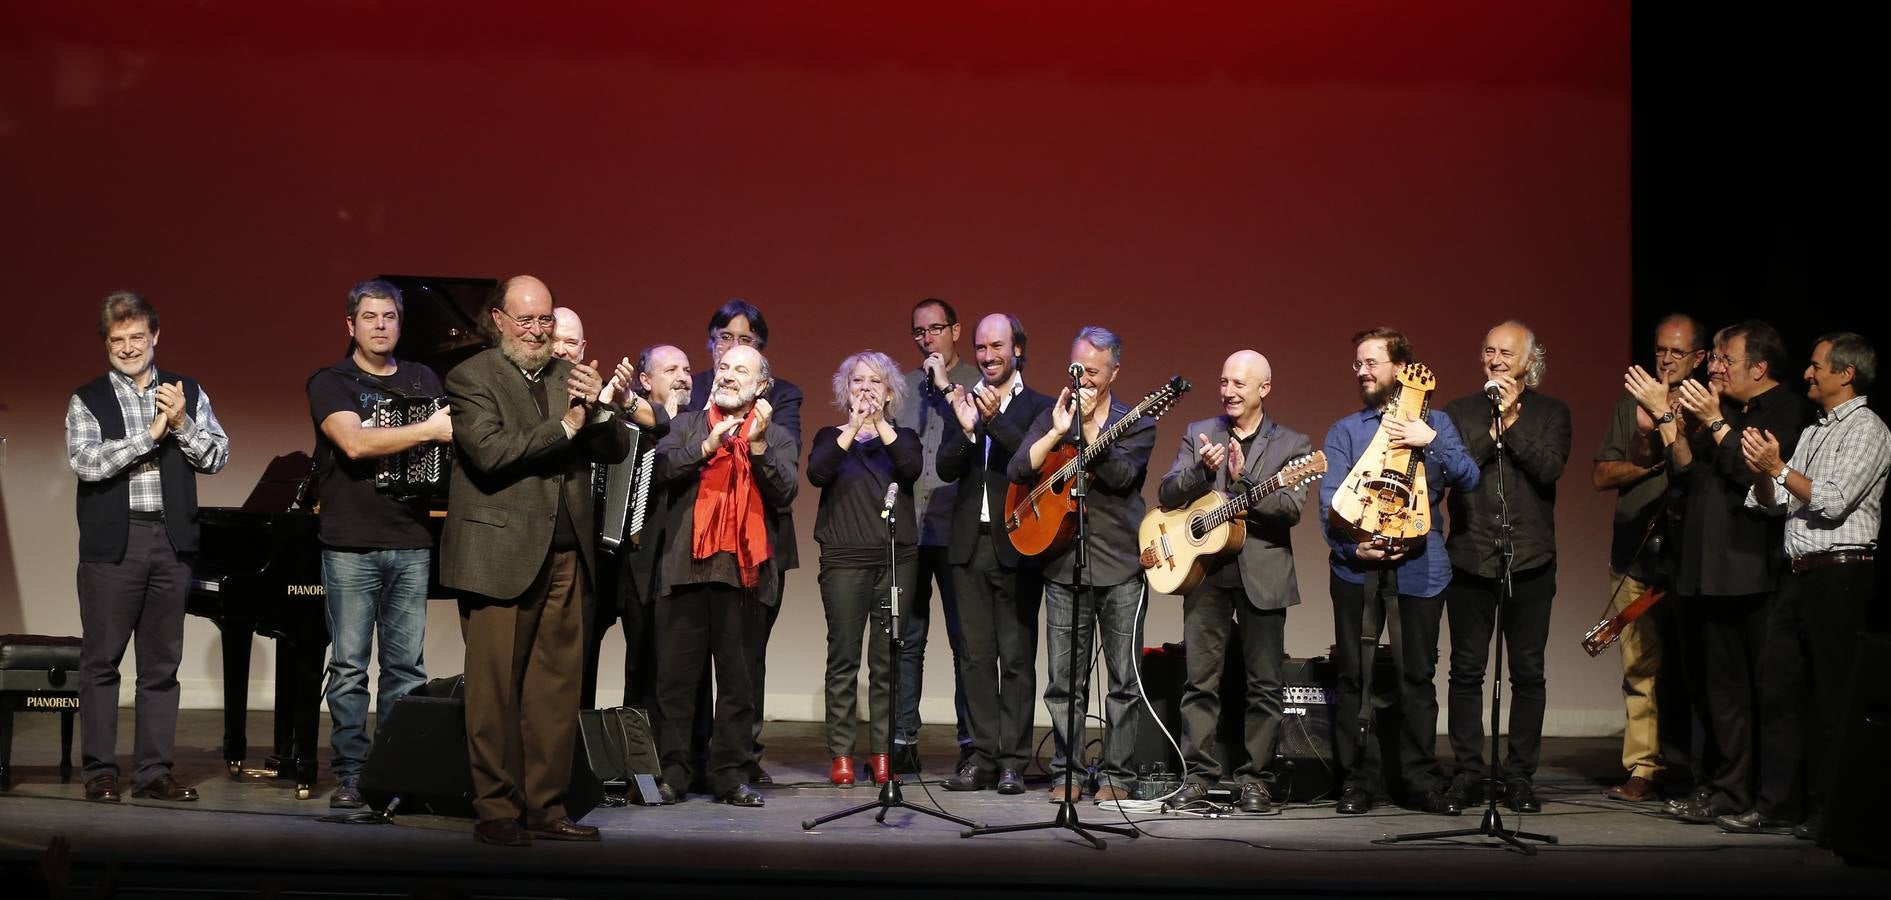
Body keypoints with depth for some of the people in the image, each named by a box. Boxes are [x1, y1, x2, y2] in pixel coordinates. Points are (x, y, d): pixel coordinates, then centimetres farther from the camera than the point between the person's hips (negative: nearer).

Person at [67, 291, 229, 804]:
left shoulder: (188, 393, 11)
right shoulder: (88, 400, 4)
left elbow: (217, 457, 4)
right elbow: (86, 463, -10)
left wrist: (182, 424, -12)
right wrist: (149, 434, -13)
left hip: (170, 539, 2)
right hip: (112, 543, -2)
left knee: (161, 663, 6)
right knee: (101, 661, 2)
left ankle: (154, 772, 12)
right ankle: (99, 772, 9)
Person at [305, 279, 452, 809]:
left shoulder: (424, 381, 15)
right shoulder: (331, 383, 1)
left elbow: (448, 438, 14)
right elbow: (354, 442, -16)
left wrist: (458, 436, -11)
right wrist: (428, 431, -23)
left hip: (411, 543, 3)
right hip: (351, 545, -3)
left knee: (406, 666, 4)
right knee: (349, 665, 0)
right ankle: (350, 774, 5)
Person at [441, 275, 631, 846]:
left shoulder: (568, 376, 15)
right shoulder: (471, 378, -2)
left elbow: (616, 452, 10)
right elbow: (489, 453, -17)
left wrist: (597, 411, -9)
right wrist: (565, 425, -14)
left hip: (565, 557, 5)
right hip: (500, 555, -5)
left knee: (557, 690, 7)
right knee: (495, 691, 0)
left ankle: (546, 807, 14)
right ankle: (496, 810, 8)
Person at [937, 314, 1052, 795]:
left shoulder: (1039, 407, 2)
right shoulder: (964, 403, 12)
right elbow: (946, 469, 2)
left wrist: (996, 420, -23)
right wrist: (966, 429, -15)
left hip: (1016, 545, -4)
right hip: (970, 544, 4)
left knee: (1017, 656, -1)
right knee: (975, 655, 5)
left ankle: (1013, 761, 3)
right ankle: (982, 757, 10)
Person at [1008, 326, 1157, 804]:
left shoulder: (1136, 424, 3)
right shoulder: (1051, 417, 10)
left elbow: (1119, 476, -14)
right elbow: (1017, 471, -3)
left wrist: (1088, 424, -16)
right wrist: (1058, 431, -13)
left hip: (1121, 566, -2)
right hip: (1063, 562, 2)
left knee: (1125, 678, 0)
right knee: (1064, 678, 4)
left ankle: (1116, 774, 9)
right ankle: (1067, 772, 13)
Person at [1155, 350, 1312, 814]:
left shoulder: (1292, 444, 5)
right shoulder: (1198, 434, 11)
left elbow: (1292, 507, -9)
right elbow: (1166, 496, 1)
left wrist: (1242, 482, -19)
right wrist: (1202, 471, -16)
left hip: (1264, 574, -1)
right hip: (1206, 569, 1)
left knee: (1265, 683, 2)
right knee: (1200, 680, 1)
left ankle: (1253, 776, 11)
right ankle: (1200, 773, 7)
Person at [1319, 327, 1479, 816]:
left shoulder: (1434, 422, 10)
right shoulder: (1345, 431, 10)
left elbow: (1468, 479, -1)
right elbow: (1329, 499, 0)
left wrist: (1430, 442, -14)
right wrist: (1352, 546, -15)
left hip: (1419, 566, -1)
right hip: (1356, 567, 1)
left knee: (1417, 676, 3)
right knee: (1354, 676, 2)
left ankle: (1423, 780, 13)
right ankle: (1359, 780, 10)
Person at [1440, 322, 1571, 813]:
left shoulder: (1551, 412, 7)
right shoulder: (1458, 412, 8)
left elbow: (1551, 468, -9)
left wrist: (1512, 422, -12)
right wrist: (1493, 426, -12)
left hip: (1530, 561, 0)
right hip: (1470, 559, 0)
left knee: (1528, 672, 3)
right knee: (1466, 671, 3)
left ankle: (1520, 775, 11)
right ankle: (1468, 773, 12)